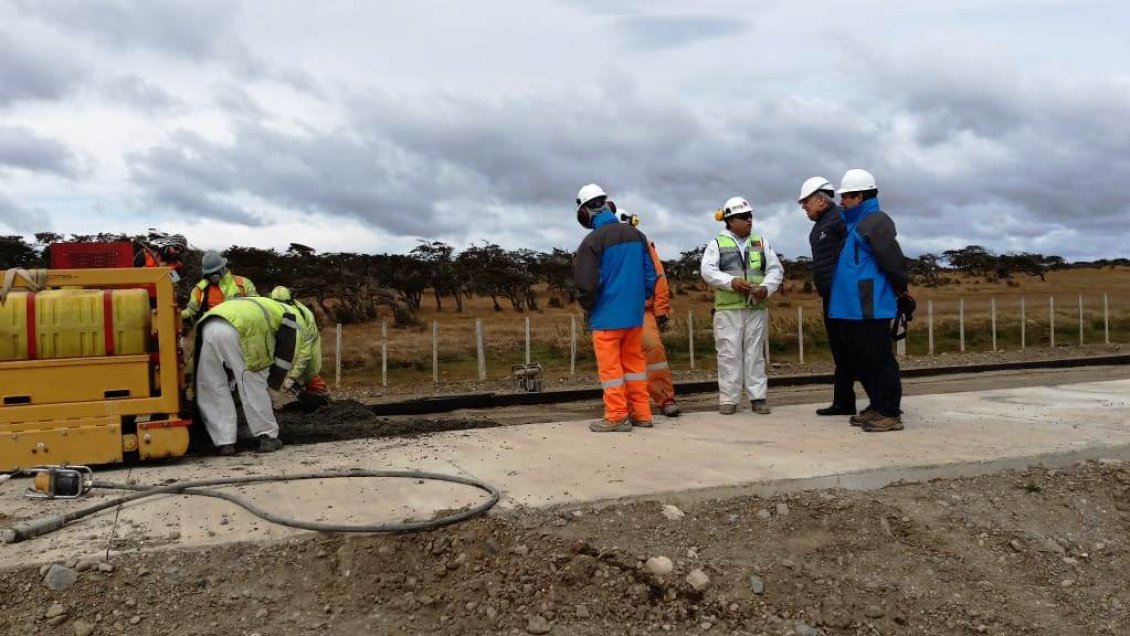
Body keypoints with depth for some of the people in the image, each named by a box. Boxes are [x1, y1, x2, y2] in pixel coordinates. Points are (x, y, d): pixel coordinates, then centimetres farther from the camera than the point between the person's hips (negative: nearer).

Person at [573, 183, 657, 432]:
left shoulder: (593, 241, -13)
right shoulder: (636, 235, 4)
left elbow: (587, 283, -12)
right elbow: (650, 273, 8)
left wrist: (587, 309, 5)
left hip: (607, 315, -6)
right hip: (634, 313, 6)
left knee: (610, 365, 2)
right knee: (634, 360, 14)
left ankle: (617, 417, 4)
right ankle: (642, 413, 18)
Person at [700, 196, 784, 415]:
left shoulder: (761, 243, 13)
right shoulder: (716, 244, 5)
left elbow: (776, 269, 8)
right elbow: (707, 271, -7)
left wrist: (766, 287, -12)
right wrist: (732, 282, -20)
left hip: (756, 308, 2)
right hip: (727, 309, -2)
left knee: (755, 353, 5)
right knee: (729, 354, -1)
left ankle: (758, 397, 9)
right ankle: (728, 399, 5)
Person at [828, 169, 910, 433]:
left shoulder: (876, 222, -12)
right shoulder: (855, 223, 19)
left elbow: (893, 260, -16)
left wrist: (900, 290, -2)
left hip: (870, 307, -10)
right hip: (853, 307, 10)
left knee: (878, 359, -6)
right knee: (859, 359, 14)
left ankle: (890, 413, -1)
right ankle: (877, 407, 23)